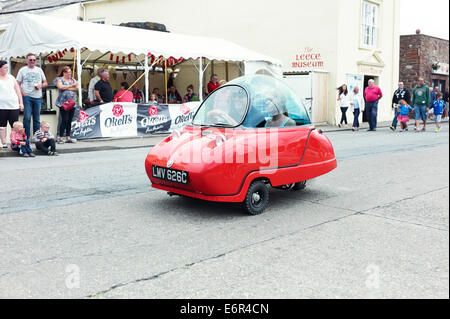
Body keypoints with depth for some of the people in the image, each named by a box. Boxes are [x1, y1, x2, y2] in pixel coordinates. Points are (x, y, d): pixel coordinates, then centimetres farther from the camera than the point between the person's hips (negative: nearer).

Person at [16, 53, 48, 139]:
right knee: (27, 118, -8)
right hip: (27, 97, -3)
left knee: (37, 119, 6)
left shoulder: (39, 70, 15)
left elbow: (45, 83, 18)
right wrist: (23, 93, -11)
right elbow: (18, 84, 2)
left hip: (38, 97, 3)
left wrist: (41, 85, -4)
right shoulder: (22, 70, 5)